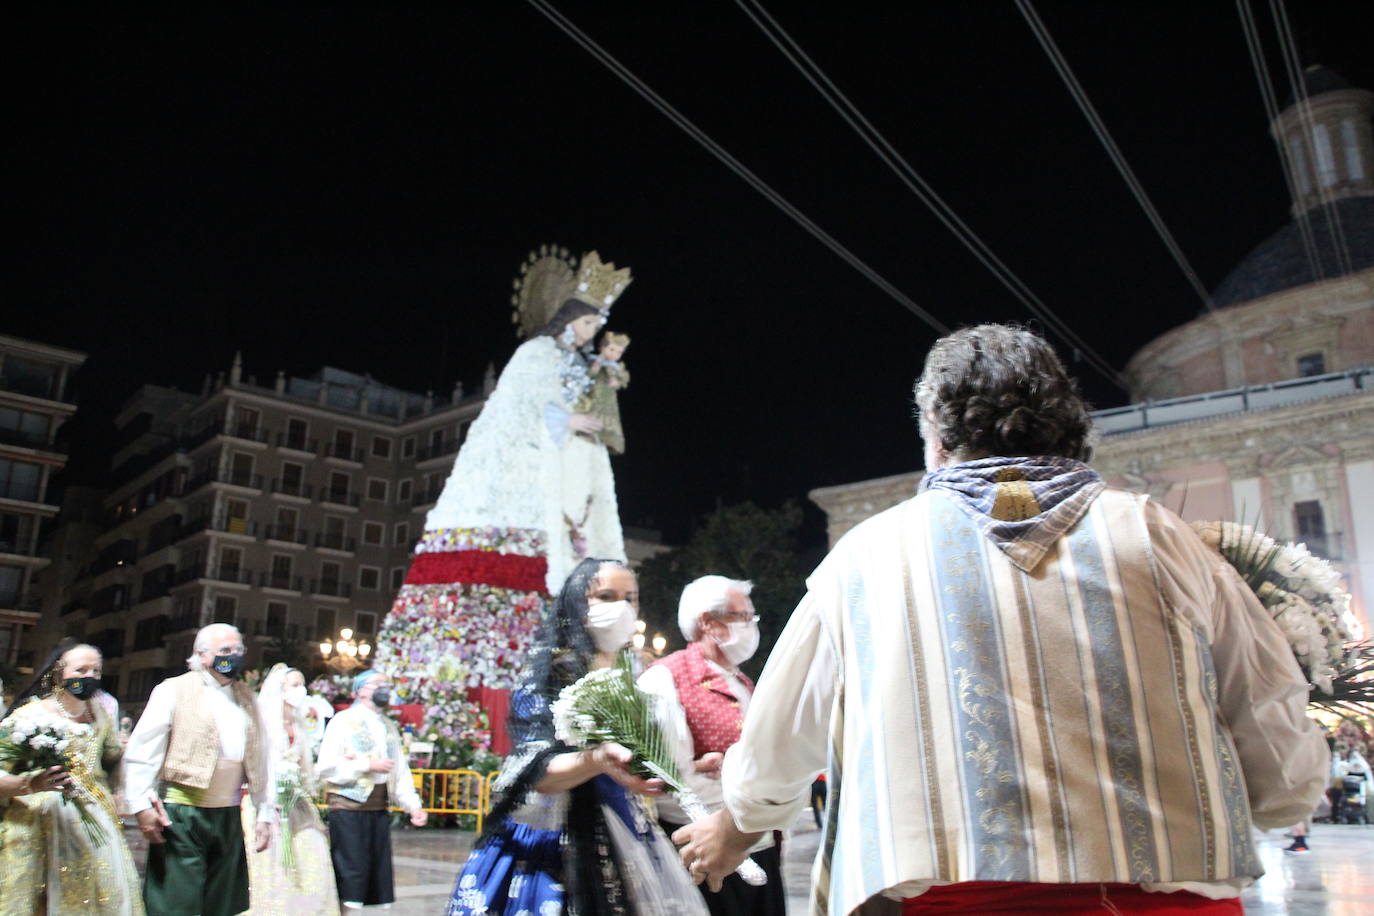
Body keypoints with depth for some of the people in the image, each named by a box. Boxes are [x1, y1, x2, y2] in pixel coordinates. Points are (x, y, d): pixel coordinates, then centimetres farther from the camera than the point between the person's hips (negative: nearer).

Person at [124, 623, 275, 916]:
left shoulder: (246, 699, 13)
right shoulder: (174, 691, -2)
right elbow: (140, 752, -7)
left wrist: (265, 813, 11)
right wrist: (142, 805, -14)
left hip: (228, 818, 5)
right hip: (180, 816, -5)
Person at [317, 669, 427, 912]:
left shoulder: (389, 727, 19)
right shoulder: (343, 721, -1)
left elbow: (401, 771, 17)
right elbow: (327, 767, -12)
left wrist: (412, 804, 4)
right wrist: (368, 765, -13)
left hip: (379, 809, 6)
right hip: (348, 808, -6)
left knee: (379, 871, 6)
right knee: (351, 872, -8)